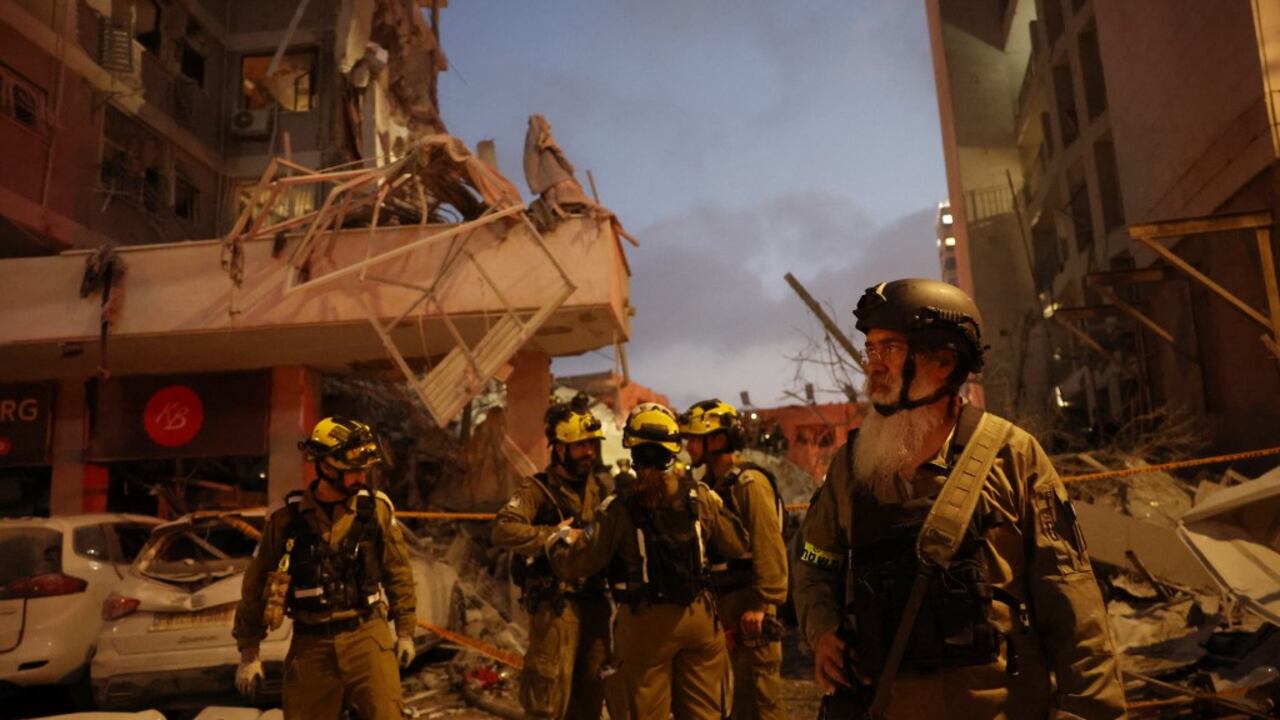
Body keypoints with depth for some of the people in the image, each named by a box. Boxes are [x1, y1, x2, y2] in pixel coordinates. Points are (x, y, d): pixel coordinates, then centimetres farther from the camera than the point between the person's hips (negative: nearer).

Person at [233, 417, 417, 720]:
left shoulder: (376, 510, -3)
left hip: (366, 637, -1)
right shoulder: (286, 519, -3)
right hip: (311, 645, 1)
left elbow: (398, 572, 7)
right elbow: (256, 586, 6)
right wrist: (248, 653, 8)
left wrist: (405, 630, 11)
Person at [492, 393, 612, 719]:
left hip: (594, 603, 6)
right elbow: (503, 531, -22)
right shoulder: (538, 489, -8)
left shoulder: (598, 488, 12)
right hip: (554, 605, -6)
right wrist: (552, 535, -23)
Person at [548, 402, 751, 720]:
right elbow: (737, 546, 5)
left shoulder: (619, 506, -11)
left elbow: (578, 564, -8)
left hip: (645, 622, -2)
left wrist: (559, 539, 13)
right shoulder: (699, 496, -4)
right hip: (698, 617, 2)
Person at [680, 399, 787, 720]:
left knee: (758, 691, -1)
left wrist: (762, 603, -23)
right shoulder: (711, 484, 13)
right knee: (737, 692, 17)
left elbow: (769, 548, -20)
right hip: (720, 602, 9)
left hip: (747, 602, -8)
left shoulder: (749, 482, -14)